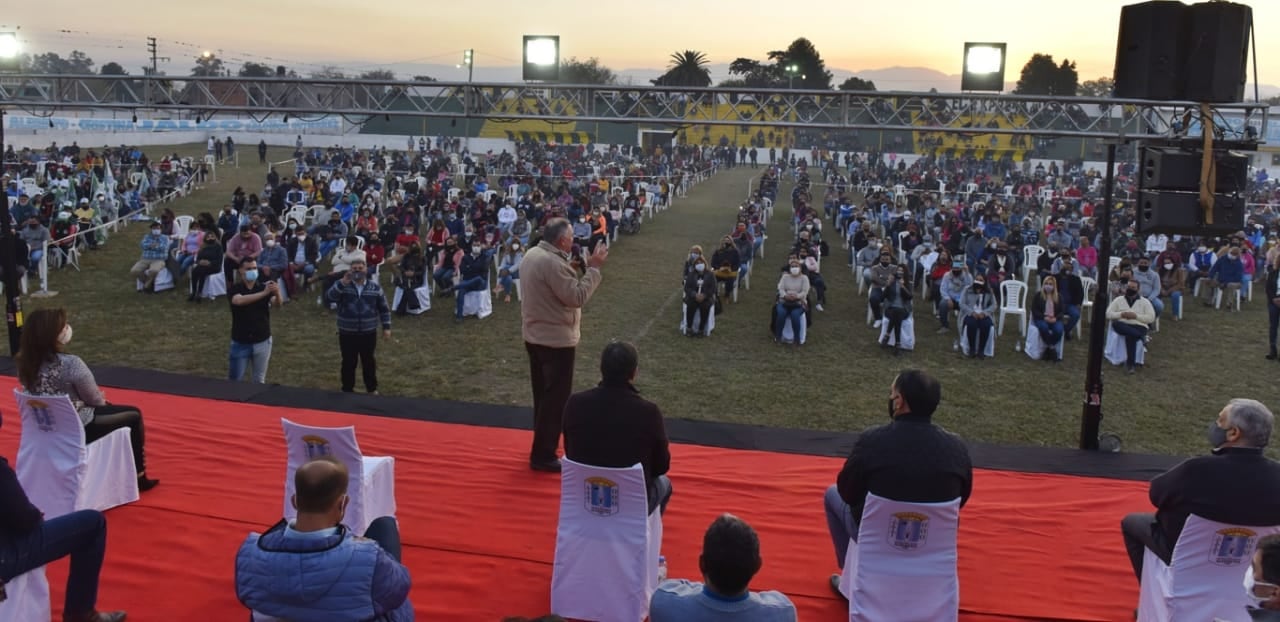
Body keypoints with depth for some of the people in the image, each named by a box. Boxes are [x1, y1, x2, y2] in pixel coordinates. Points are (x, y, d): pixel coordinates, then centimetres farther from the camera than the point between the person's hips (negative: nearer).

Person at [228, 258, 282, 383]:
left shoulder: (264, 287, -2)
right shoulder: (235, 289, -7)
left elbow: (278, 303, -21)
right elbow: (239, 300, -31)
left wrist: (277, 293, -45)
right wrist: (263, 293, -42)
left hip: (262, 341, 1)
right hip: (240, 342, -1)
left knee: (259, 380, 10)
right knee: (234, 380, 9)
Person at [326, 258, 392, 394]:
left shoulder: (375, 287, 0)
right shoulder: (341, 285, -3)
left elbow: (384, 308, 6)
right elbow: (329, 298, -22)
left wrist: (386, 327, 1)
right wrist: (343, 283, -31)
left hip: (368, 333, 1)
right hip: (347, 333, -1)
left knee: (369, 361, 12)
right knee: (348, 362, 8)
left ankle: (372, 388, 27)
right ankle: (347, 389, 22)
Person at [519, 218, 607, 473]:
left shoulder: (533, 254, 6)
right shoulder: (553, 262, -25)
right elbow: (577, 297, -25)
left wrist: (575, 267, 3)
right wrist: (593, 267, -20)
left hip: (535, 336, 10)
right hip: (556, 340, -10)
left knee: (544, 394, 20)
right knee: (556, 398, -1)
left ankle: (543, 447, 32)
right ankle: (543, 456, 5)